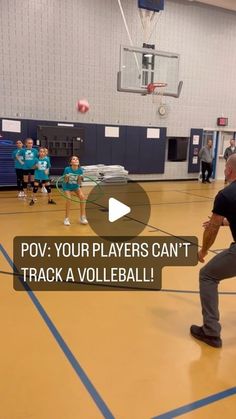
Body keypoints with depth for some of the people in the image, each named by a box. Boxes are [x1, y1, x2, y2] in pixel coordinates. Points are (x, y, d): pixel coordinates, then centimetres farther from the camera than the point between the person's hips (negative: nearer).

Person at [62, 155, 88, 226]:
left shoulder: (80, 170, -17)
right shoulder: (67, 169, -24)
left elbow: (79, 183, -12)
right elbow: (65, 181, -18)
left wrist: (80, 178, -31)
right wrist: (67, 177, -38)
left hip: (75, 186, 3)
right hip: (67, 186, -3)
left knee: (82, 197, -18)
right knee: (68, 199, -23)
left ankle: (82, 217, -6)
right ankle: (66, 219, -5)